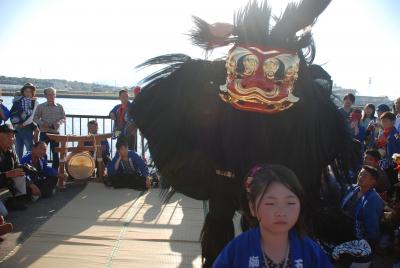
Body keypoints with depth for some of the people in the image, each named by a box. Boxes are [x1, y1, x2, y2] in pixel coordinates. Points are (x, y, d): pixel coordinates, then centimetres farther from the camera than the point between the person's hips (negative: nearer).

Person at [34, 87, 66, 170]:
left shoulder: (60, 107, 4)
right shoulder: (41, 107, 0)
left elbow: (63, 118, 5)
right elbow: (35, 118, 1)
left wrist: (59, 122, -15)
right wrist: (42, 123, -16)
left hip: (55, 133, 1)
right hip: (44, 133, -1)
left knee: (55, 153, 6)